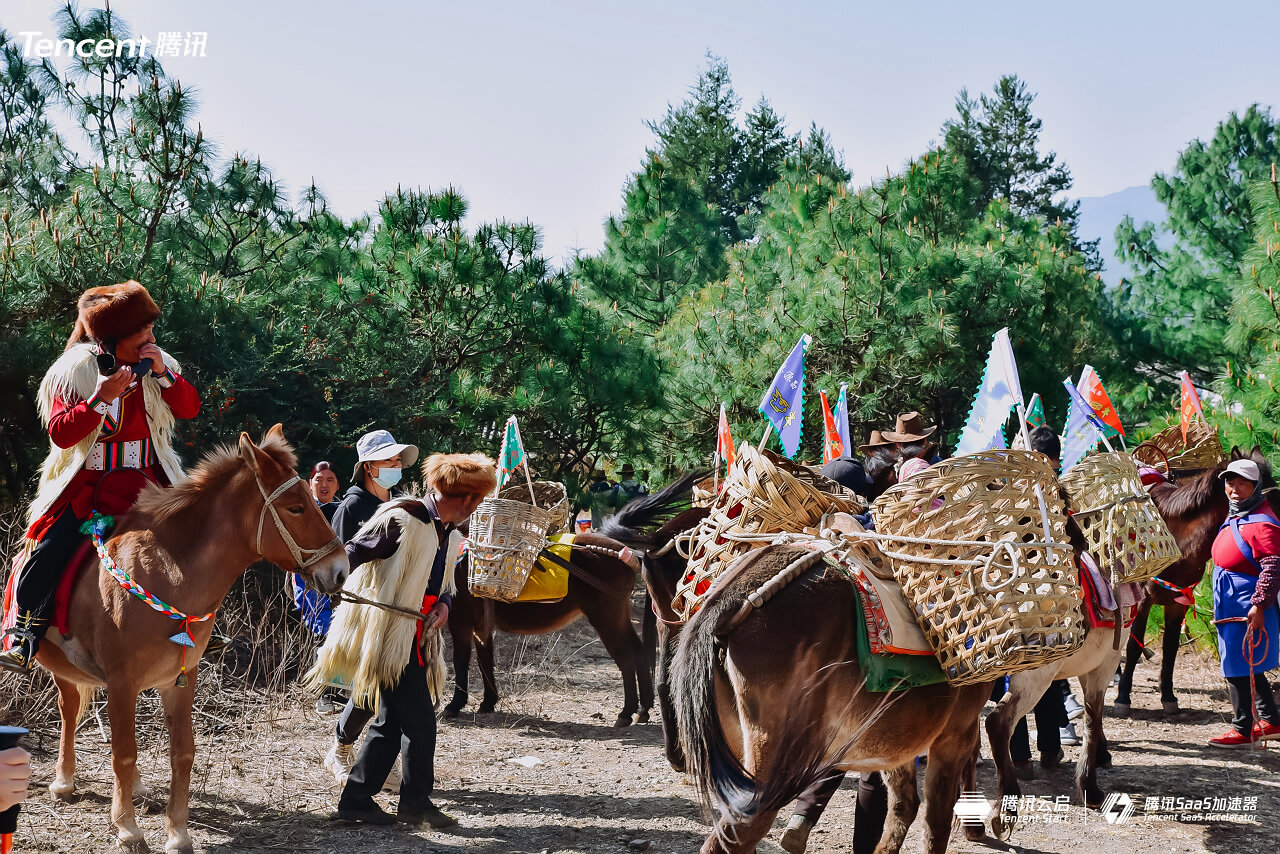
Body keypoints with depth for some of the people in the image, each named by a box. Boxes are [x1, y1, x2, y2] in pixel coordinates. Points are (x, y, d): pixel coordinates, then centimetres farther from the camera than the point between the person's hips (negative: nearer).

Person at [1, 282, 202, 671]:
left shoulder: (157, 365, 4)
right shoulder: (73, 371, -6)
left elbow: (190, 408, 1)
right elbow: (60, 433, -14)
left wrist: (163, 374, -14)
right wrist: (102, 397, -24)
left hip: (146, 482, 3)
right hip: (85, 484, -3)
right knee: (49, 550, -20)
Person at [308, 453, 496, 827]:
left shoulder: (450, 536, 13)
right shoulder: (402, 519, -14)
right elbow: (355, 553, -16)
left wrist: (443, 605, 0)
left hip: (417, 639, 9)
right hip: (388, 637, -9)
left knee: (391, 722, 12)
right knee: (420, 722, -3)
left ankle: (356, 800, 18)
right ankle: (416, 803, 11)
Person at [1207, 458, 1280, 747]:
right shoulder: (1235, 518, 12)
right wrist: (1219, 602, 27)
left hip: (1247, 607, -10)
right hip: (1230, 605, 10)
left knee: (1238, 667, -3)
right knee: (1249, 667, 18)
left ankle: (1242, 730, 7)